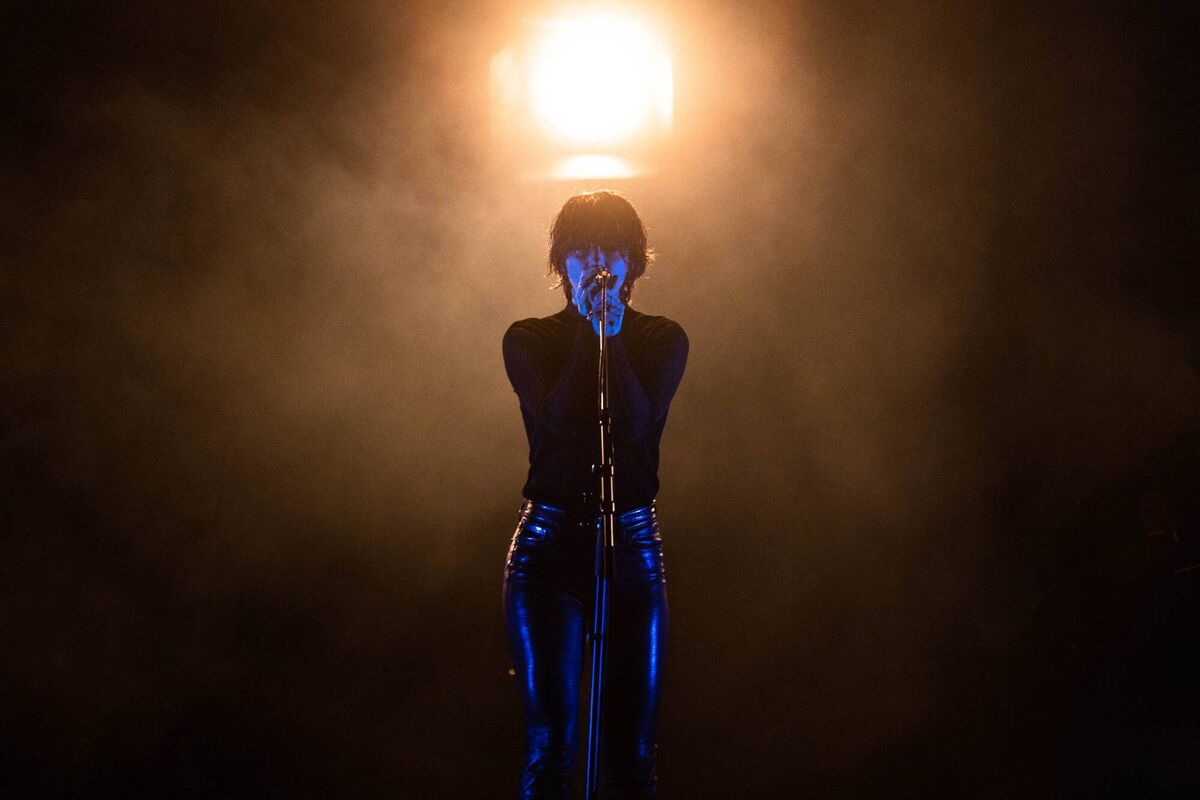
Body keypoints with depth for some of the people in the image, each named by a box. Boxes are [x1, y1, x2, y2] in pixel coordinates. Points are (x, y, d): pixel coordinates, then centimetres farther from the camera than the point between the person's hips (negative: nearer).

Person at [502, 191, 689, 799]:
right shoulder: (528, 339, 6)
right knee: (549, 746, -6)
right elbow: (558, 415, -13)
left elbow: (636, 422, -11)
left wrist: (610, 332, -10)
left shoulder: (662, 340, 7)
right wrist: (591, 327, -8)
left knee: (634, 750, 2)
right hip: (548, 539, -1)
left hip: (632, 543, 1)